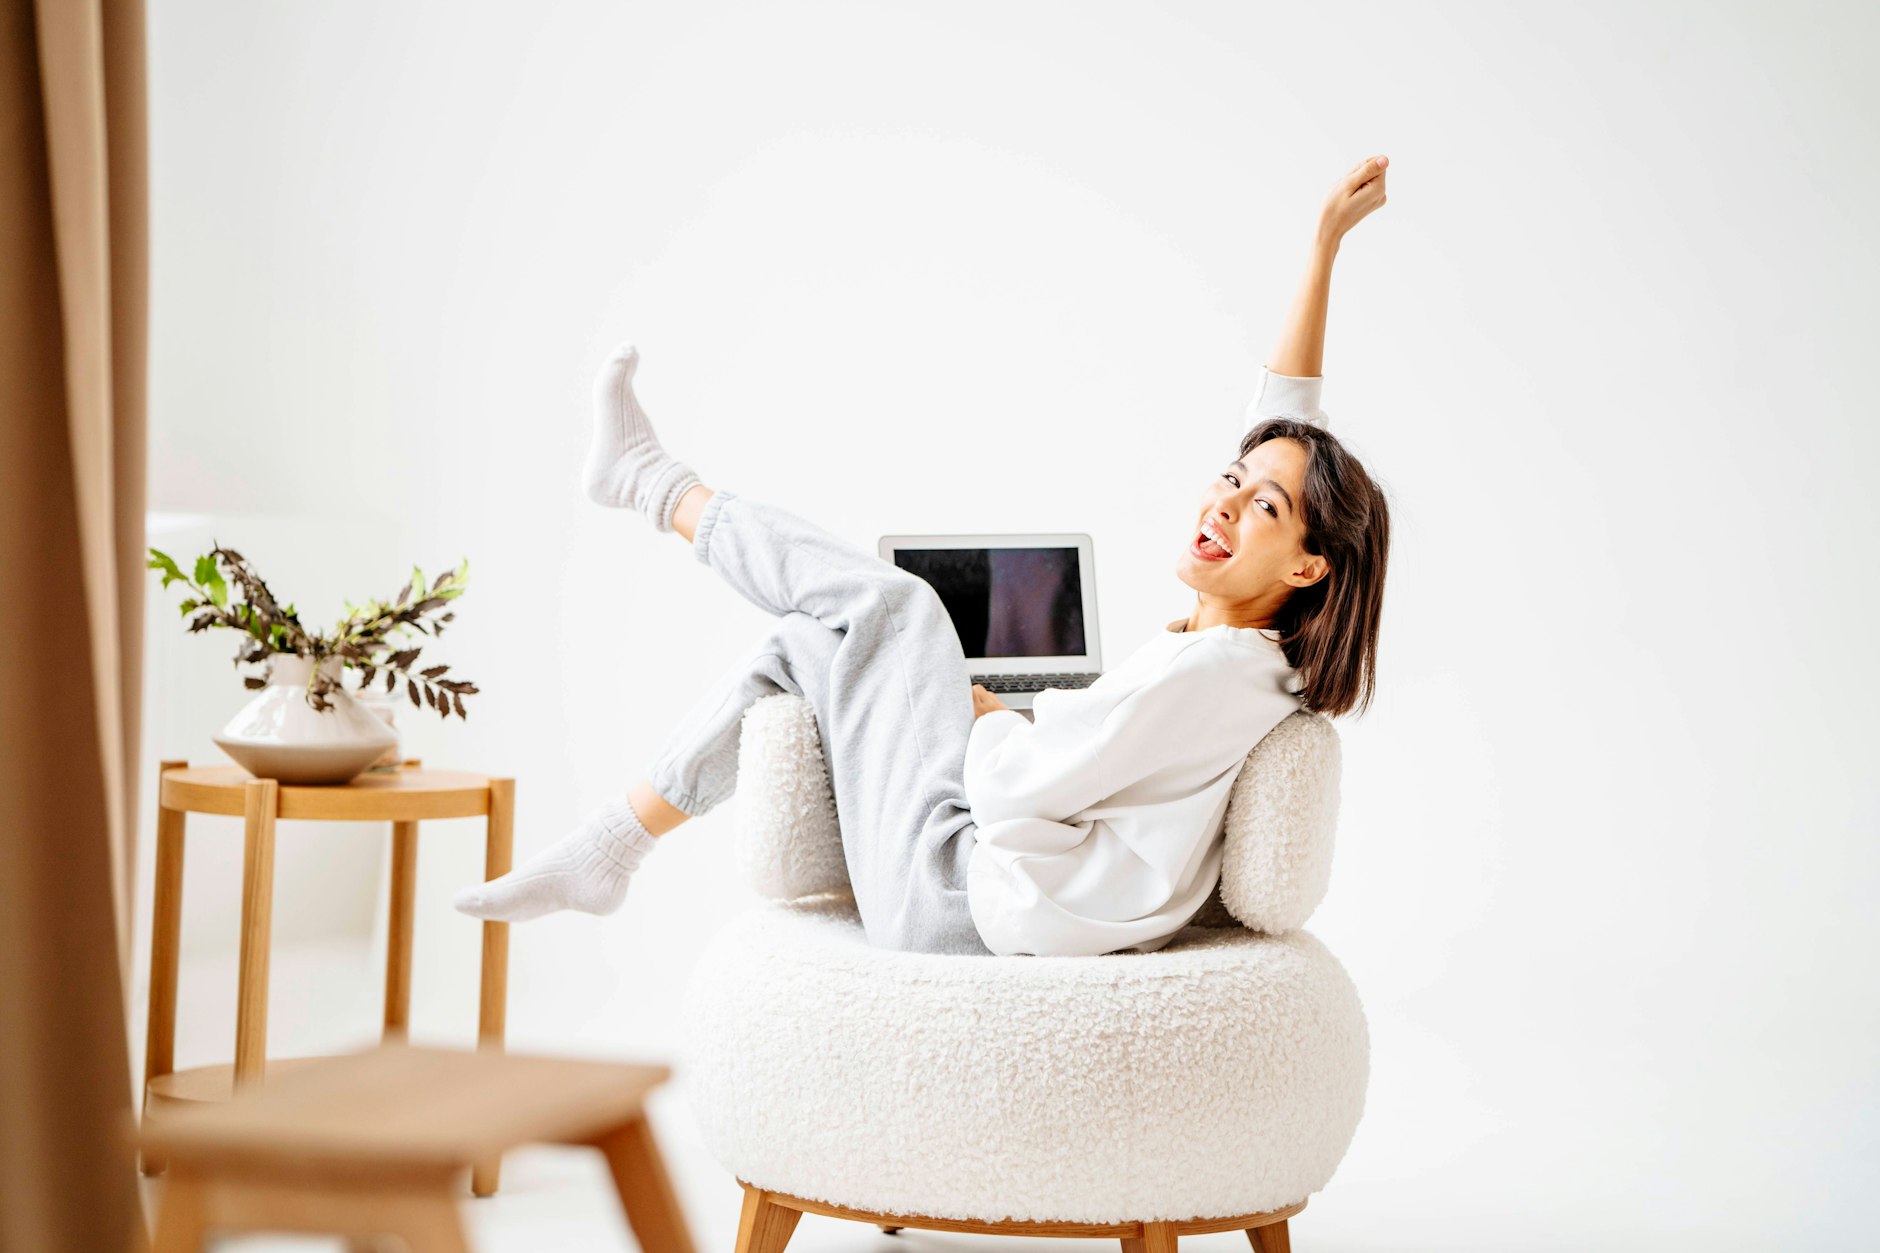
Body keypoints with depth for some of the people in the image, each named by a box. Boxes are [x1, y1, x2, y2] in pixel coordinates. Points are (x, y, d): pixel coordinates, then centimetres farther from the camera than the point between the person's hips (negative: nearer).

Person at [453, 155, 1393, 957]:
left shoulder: (1209, 673, -27)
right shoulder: (1245, 649, 0)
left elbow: (1015, 786, -31)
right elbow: (1283, 426, 10)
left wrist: (974, 706, -7)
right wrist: (1325, 246, 11)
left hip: (958, 902, -9)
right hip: (981, 894, 9)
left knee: (887, 604, -3)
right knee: (798, 649, 13)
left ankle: (657, 487, 20)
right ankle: (604, 854, 23)